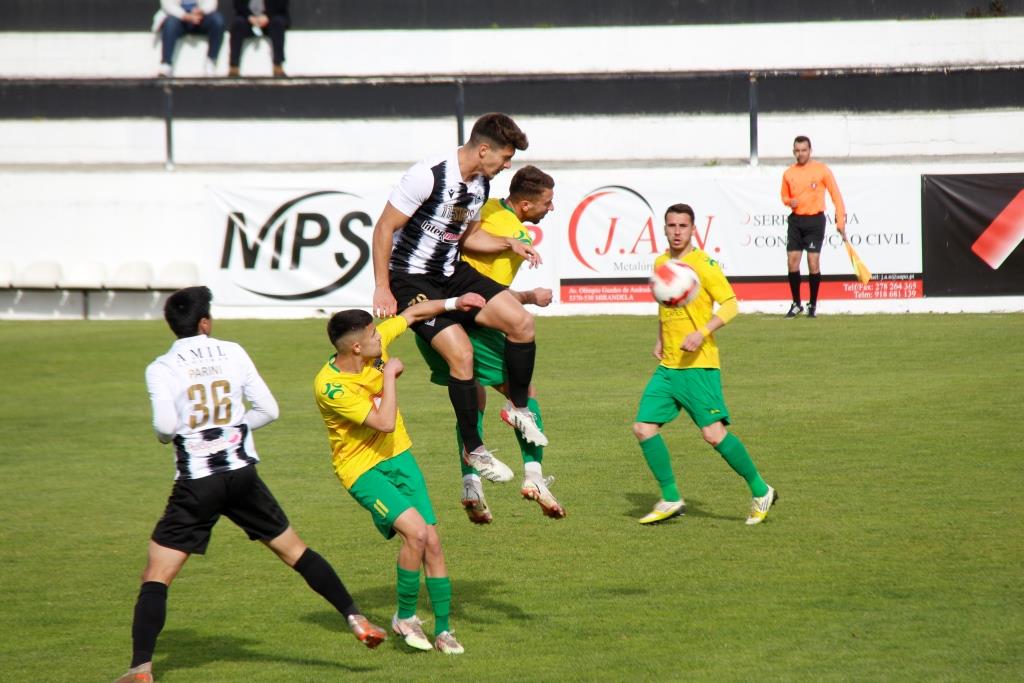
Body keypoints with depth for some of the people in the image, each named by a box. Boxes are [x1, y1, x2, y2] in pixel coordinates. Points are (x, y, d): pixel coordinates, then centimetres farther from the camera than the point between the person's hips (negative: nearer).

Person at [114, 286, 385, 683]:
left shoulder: (161, 369, -4)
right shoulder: (232, 353, 5)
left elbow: (165, 426, -15)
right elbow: (268, 410, 5)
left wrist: (165, 436, 7)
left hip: (196, 486, -3)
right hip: (242, 477, 3)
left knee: (156, 577, -1)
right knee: (294, 551, 18)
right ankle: (355, 619, 18)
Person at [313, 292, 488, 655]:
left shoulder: (375, 344, -7)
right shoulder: (330, 386, -26)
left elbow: (412, 314, 13)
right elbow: (385, 423, -28)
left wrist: (452, 303, 11)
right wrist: (390, 375, -20)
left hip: (399, 456, 6)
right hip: (363, 468, -6)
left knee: (432, 542, -1)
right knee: (416, 531, -24)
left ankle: (443, 631, 9)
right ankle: (405, 617, -4)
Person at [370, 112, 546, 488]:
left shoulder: (481, 184, 5)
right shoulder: (428, 175, -21)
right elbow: (384, 228, -18)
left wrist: (509, 243, 4)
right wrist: (382, 288, -20)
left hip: (452, 273, 8)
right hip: (410, 279, -8)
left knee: (521, 320, -8)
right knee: (461, 353, -21)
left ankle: (519, 408, 13)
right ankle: (473, 449, -5)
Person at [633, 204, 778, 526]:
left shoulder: (703, 264, -9)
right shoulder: (660, 263, 13)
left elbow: (730, 304, -14)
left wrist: (702, 333, -25)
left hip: (698, 365, -7)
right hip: (667, 366, 7)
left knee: (713, 433, -13)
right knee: (643, 427, -2)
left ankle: (761, 492, 3)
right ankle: (671, 500, 8)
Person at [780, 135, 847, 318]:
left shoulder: (821, 170, -2)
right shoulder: (788, 174, 9)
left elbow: (835, 195, -2)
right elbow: (785, 196, 22)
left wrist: (840, 220, -8)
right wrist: (789, 201, -3)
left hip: (815, 220, -4)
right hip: (796, 220, 4)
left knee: (813, 261, -8)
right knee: (792, 260, -3)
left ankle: (813, 305, 4)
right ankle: (796, 304, 9)